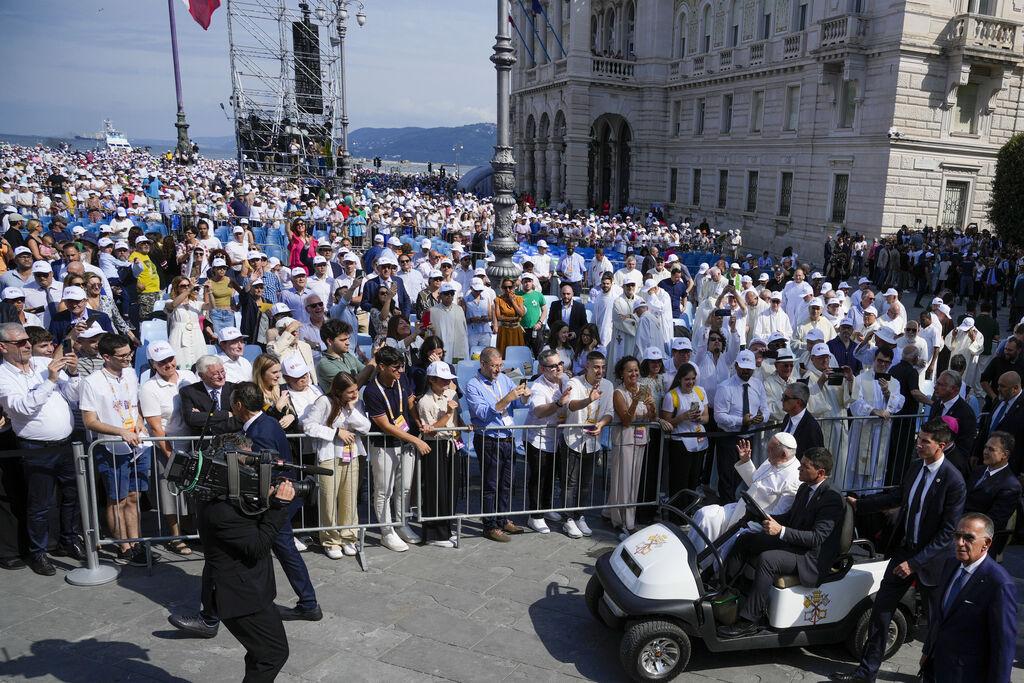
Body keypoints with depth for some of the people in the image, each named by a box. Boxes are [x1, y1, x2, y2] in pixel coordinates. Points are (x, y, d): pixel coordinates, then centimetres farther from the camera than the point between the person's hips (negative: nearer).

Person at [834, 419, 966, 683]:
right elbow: (896, 496, 17)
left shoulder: (953, 481, -21)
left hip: (931, 558, -6)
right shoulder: (915, 469, 0)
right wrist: (859, 504, 14)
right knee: (881, 610, 5)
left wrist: (915, 562, -21)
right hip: (905, 549, 6)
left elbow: (947, 531, -20)